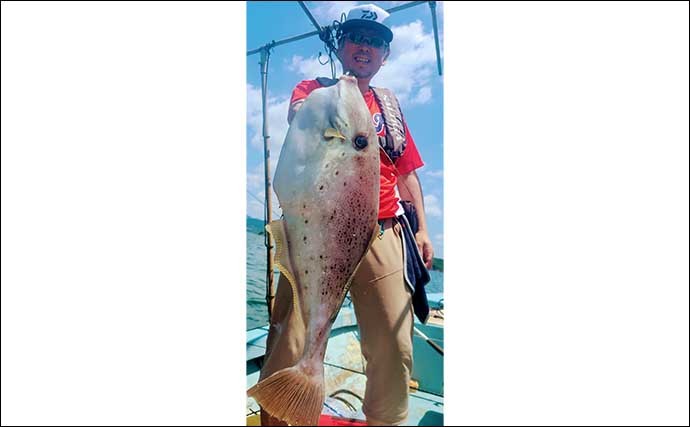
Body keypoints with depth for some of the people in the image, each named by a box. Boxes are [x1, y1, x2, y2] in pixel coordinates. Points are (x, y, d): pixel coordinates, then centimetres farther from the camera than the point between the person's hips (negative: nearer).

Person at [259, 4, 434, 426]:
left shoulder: (389, 105, 22)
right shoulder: (313, 89, 13)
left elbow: (407, 172, 21)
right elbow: (297, 115, -11)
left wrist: (422, 229, 12)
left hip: (383, 234, 3)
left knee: (394, 347, 3)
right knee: (291, 348, -6)